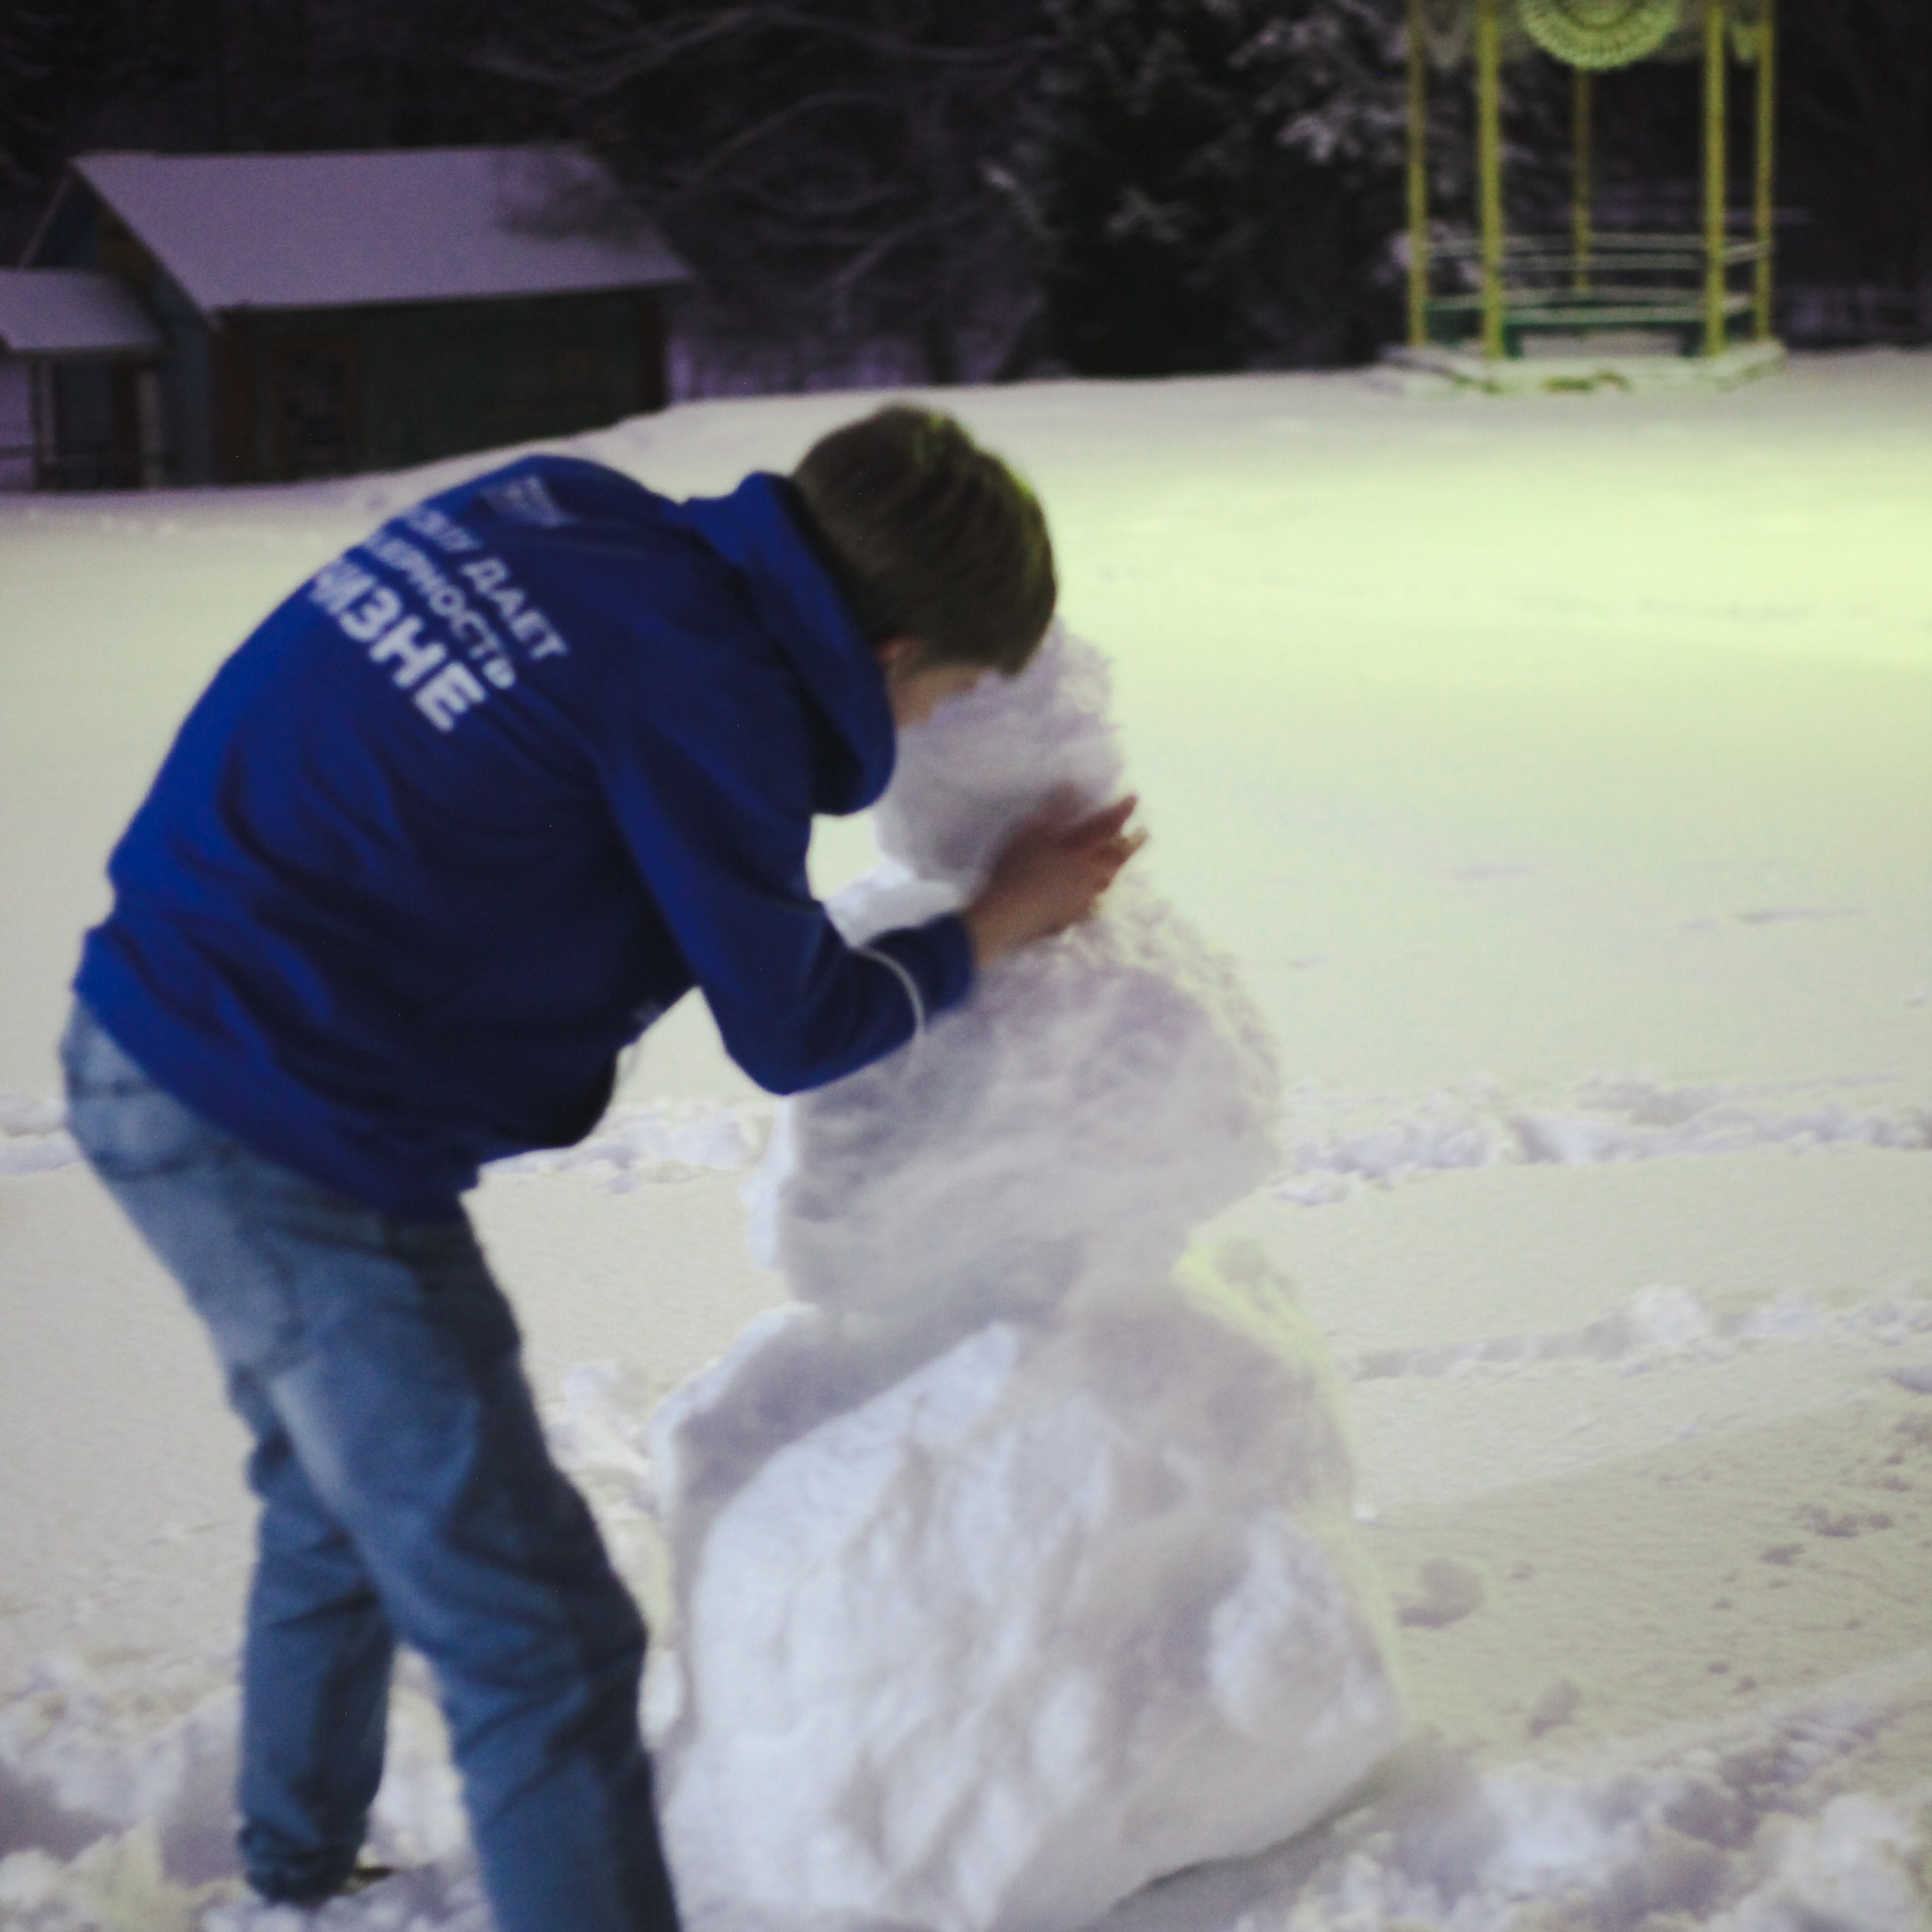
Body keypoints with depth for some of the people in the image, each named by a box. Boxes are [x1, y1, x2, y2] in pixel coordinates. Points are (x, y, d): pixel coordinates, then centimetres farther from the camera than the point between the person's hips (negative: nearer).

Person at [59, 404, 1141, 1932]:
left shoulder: (566, 512, 1)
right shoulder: (706, 687, -19)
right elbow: (795, 1031, -6)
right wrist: (997, 923, 8)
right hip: (289, 1140, -10)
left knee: (345, 1499, 31)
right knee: (537, 1634, -4)